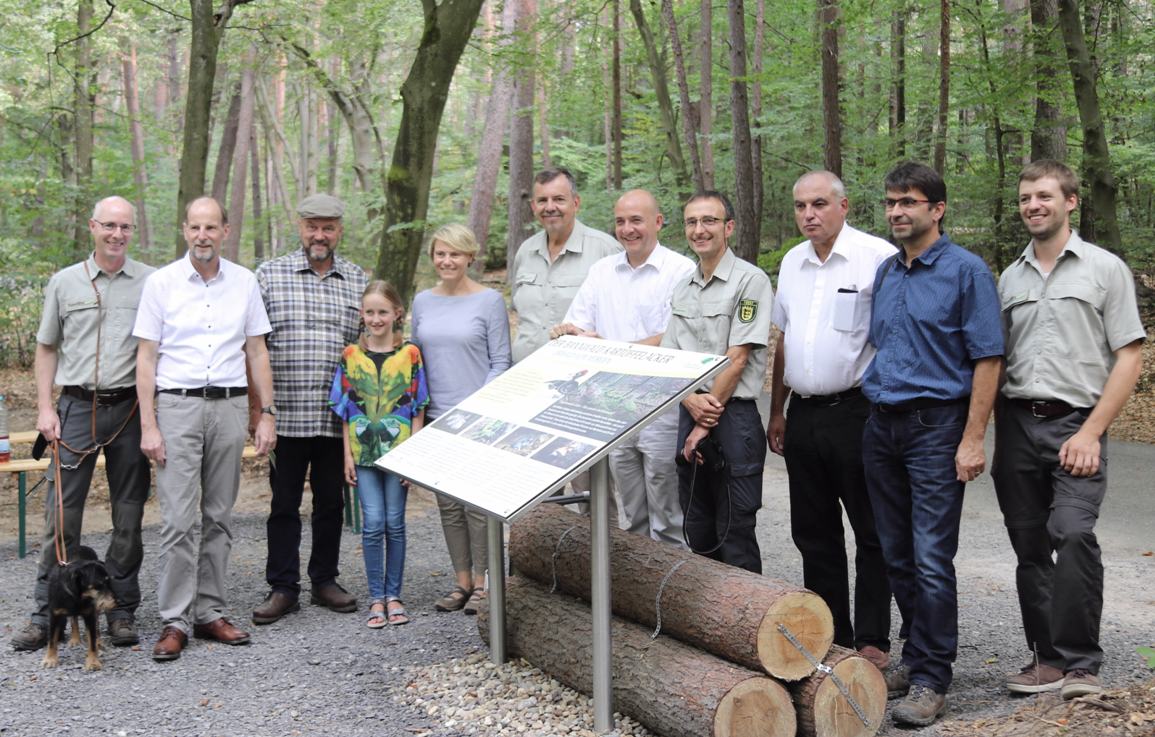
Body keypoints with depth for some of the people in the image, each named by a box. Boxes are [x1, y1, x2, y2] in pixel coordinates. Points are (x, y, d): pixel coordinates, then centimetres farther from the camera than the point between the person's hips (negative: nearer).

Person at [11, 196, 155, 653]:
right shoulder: (64, 282, 8)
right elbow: (47, 348, 13)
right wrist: (45, 407, 3)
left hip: (130, 408, 0)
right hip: (77, 406, 0)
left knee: (129, 515, 5)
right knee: (62, 512, -1)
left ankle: (122, 611, 15)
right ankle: (46, 614, 7)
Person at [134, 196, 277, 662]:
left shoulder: (244, 282, 8)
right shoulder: (161, 283, 1)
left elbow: (257, 352, 11)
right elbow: (146, 357, 0)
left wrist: (267, 414, 4)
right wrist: (148, 426, -7)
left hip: (230, 406, 3)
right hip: (178, 405, -3)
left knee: (219, 517, 7)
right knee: (179, 521, -7)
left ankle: (209, 613, 16)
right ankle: (175, 621, 0)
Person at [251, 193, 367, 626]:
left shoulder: (359, 281, 10)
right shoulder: (269, 276, 3)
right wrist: (253, 404, -4)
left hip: (339, 418, 2)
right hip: (286, 414, -2)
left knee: (332, 501, 11)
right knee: (284, 502, 4)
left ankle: (325, 580, 24)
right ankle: (283, 588, 14)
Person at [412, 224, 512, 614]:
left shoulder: (489, 300, -3)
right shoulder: (423, 301, 10)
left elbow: (500, 361, -4)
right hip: (437, 419, 5)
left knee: (478, 501, -3)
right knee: (448, 504, 9)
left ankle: (483, 583, 9)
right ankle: (462, 581, 19)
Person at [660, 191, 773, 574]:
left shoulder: (750, 280, -8)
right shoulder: (682, 288, 13)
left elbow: (737, 359, -13)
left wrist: (706, 425, -12)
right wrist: (691, 400, -9)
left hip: (733, 417, -6)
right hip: (690, 414, 7)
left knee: (735, 534, 0)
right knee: (697, 529, 14)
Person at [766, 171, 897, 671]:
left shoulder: (879, 258, -9)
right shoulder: (792, 263, 13)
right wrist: (777, 412, 18)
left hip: (858, 412, -7)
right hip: (804, 416, 7)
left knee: (872, 532, 3)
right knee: (813, 532, 12)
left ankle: (872, 640, 13)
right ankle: (829, 636, 24)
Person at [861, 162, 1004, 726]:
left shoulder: (966, 271, -6)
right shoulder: (884, 273, 13)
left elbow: (987, 359, -10)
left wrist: (972, 440, -15)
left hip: (936, 426, -6)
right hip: (881, 426, 7)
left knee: (931, 560, -7)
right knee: (896, 555, 12)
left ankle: (930, 679, 2)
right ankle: (919, 653, 26)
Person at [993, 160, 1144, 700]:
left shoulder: (1105, 268, 3)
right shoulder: (1010, 278, 15)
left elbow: (1129, 357, -2)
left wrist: (1091, 431, -11)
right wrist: (999, 433, 7)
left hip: (1075, 424, -4)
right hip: (1016, 425, 4)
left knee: (1073, 534, -21)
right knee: (1030, 547, 7)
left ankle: (1080, 664, -10)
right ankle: (1048, 656, 18)